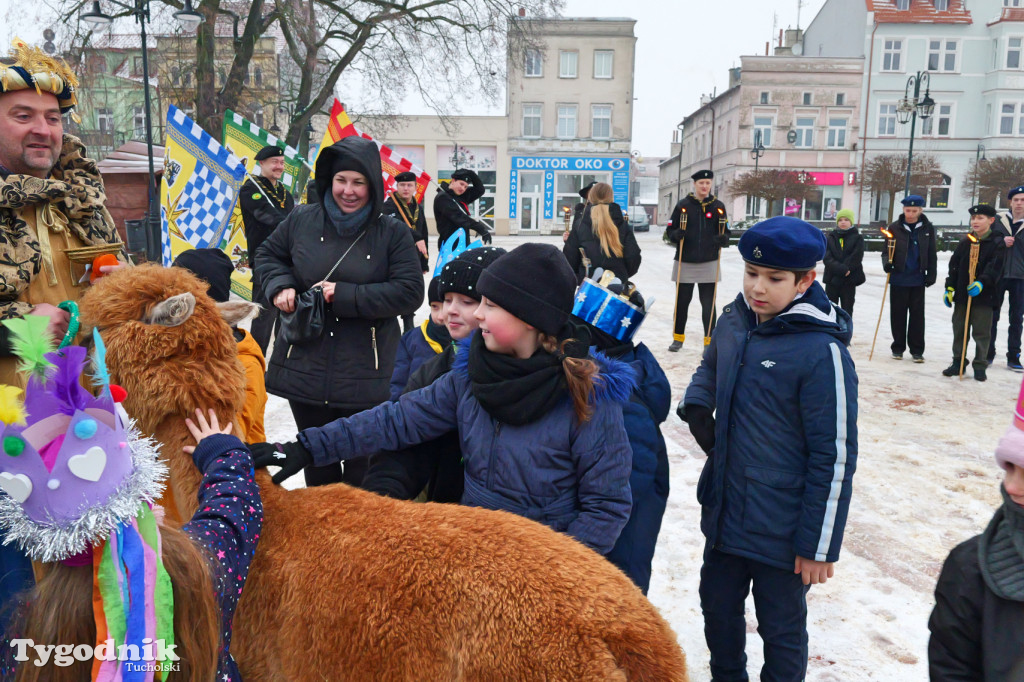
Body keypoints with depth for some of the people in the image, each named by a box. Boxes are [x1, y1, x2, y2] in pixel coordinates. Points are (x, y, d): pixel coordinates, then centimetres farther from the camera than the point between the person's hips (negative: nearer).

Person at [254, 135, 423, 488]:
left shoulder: (393, 232, -5)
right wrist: (280, 285, -5)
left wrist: (344, 295, -17)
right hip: (305, 366, 3)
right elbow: (268, 254, 18)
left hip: (365, 373, -2)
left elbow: (409, 290, -11)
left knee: (362, 465, 7)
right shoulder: (301, 220, 3)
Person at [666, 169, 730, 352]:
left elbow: (725, 233, 9)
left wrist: (723, 239, -13)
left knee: (709, 304, 2)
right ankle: (678, 337, 23)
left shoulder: (718, 206, 5)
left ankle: (710, 340, 11)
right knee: (682, 302, 8)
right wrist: (677, 234, -18)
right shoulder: (683, 205, 2)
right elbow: (671, 231, 4)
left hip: (709, 264, 0)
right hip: (685, 263, 0)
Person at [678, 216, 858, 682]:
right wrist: (696, 407, 0)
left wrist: (819, 545, -13)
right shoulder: (733, 321, -3)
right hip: (723, 511, 7)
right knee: (718, 609, 24)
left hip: (781, 530, -6)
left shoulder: (822, 351, -22)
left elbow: (835, 457, -17)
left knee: (781, 629, 14)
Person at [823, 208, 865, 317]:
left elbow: (855, 259, -10)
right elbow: (827, 257, -7)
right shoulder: (831, 237, 6)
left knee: (847, 311, 6)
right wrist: (842, 269, -22)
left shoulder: (857, 238, 0)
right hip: (832, 279, 2)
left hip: (849, 280, -2)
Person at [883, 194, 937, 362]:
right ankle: (898, 347, 19)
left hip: (918, 279, 1)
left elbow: (931, 254, 7)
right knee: (898, 314, 7)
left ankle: (917, 350, 13)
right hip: (898, 279, -1)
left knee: (917, 315, 5)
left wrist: (931, 275, 4)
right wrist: (887, 262, -19)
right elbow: (886, 250, 1)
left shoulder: (927, 228, 1)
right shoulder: (895, 227, -3)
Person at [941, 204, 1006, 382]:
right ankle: (957, 363, 21)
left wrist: (981, 283, -30)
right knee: (959, 330, 10)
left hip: (983, 295, -4)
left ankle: (980, 366, 12)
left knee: (982, 332, 2)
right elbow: (954, 266, 9)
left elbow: (995, 267, -15)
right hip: (962, 294, 4)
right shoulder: (965, 242, 9)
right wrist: (949, 288, 2)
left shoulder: (997, 243, -3)